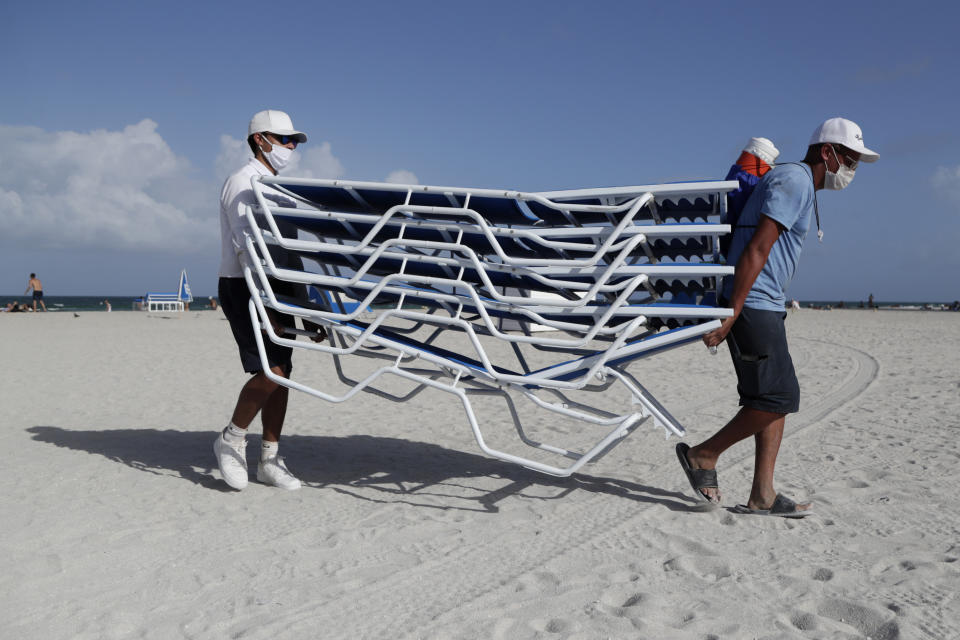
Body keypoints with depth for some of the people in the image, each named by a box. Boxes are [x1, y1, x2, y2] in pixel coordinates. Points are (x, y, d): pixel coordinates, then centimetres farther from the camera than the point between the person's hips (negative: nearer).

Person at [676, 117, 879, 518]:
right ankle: (702, 455, 4)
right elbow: (756, 250, -19)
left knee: (775, 399, 7)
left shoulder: (800, 185, 23)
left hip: (763, 307, 11)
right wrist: (731, 315, -24)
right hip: (752, 306, -11)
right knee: (778, 398, -9)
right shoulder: (794, 180, -10)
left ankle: (762, 496, 10)